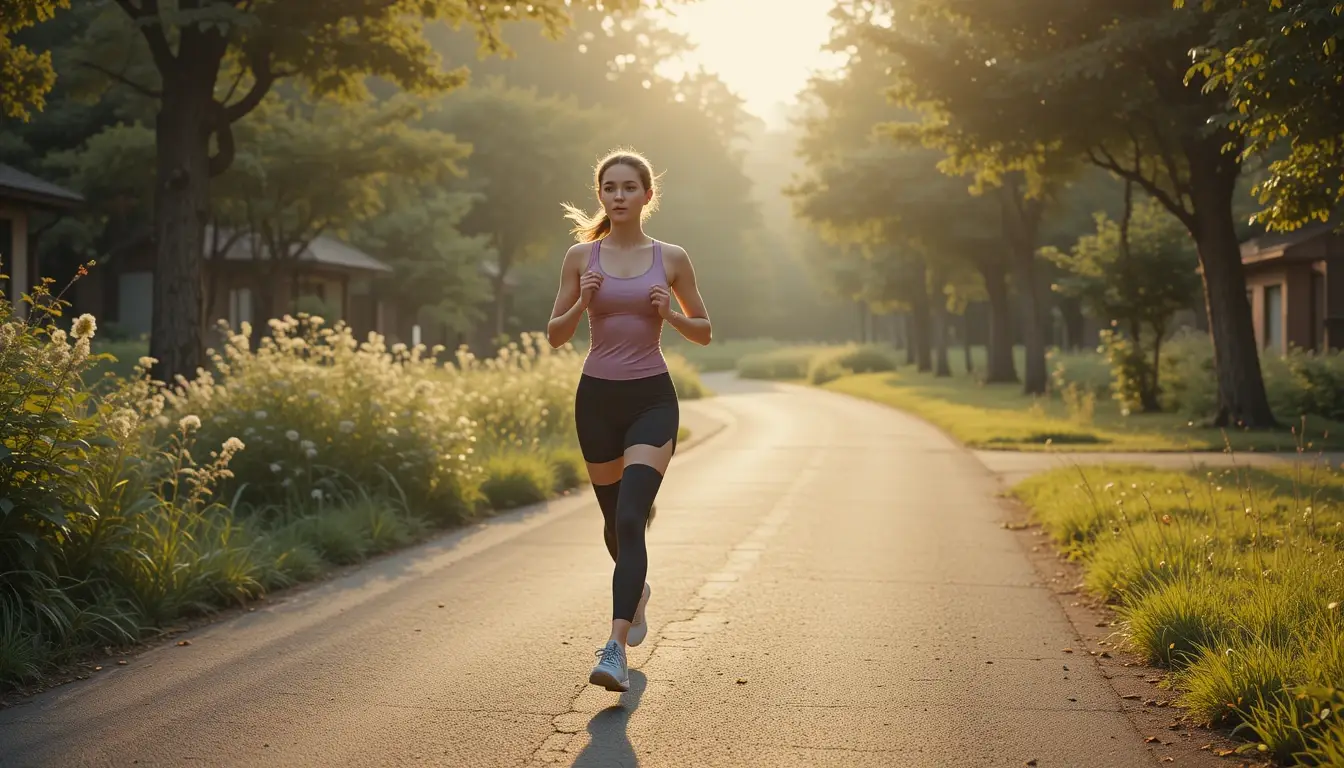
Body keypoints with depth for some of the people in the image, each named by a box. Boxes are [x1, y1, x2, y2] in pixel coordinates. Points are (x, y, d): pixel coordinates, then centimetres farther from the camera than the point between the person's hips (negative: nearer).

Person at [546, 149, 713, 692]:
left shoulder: (671, 259, 2)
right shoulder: (581, 256, 3)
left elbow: (704, 331, 9)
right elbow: (555, 336, 6)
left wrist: (670, 315, -11)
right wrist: (581, 303, -13)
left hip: (652, 399, -2)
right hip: (597, 397, 2)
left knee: (631, 517, -18)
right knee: (615, 518, 16)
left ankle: (616, 648, -24)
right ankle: (638, 590, 49)